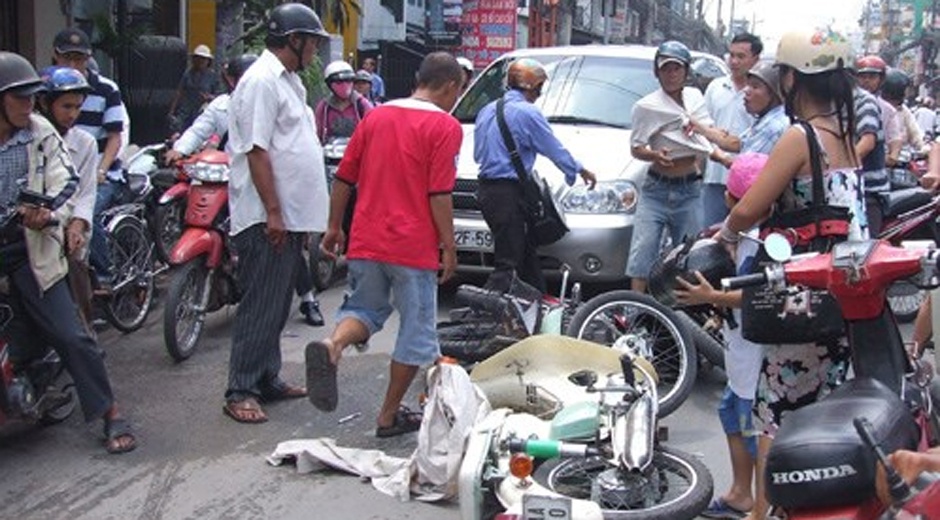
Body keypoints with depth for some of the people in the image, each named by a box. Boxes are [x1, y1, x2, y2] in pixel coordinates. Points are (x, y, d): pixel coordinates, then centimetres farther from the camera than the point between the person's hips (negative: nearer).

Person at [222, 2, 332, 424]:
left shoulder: (288, 80, 17)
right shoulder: (262, 81, -14)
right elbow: (257, 151, -19)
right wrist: (273, 213, -21)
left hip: (290, 216, 10)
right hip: (266, 219, -10)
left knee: (277, 305, 15)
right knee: (260, 307, -6)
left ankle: (268, 380, 25)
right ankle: (240, 392, 1)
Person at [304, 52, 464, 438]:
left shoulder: (375, 117, 10)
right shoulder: (444, 127, -7)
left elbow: (344, 178, 11)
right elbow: (439, 195, -14)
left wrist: (334, 227, 19)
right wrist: (448, 246, -6)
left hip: (366, 242, 5)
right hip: (414, 247, -5)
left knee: (364, 308, 20)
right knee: (415, 330, 9)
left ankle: (332, 346, -12)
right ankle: (390, 416, 16)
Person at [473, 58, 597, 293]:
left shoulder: (487, 110, 14)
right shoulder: (527, 113, -12)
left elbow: (478, 153, 19)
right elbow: (555, 150, -4)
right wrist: (580, 170, 12)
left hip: (486, 189, 9)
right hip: (508, 192, -9)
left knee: (525, 250, 18)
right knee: (507, 262, -7)